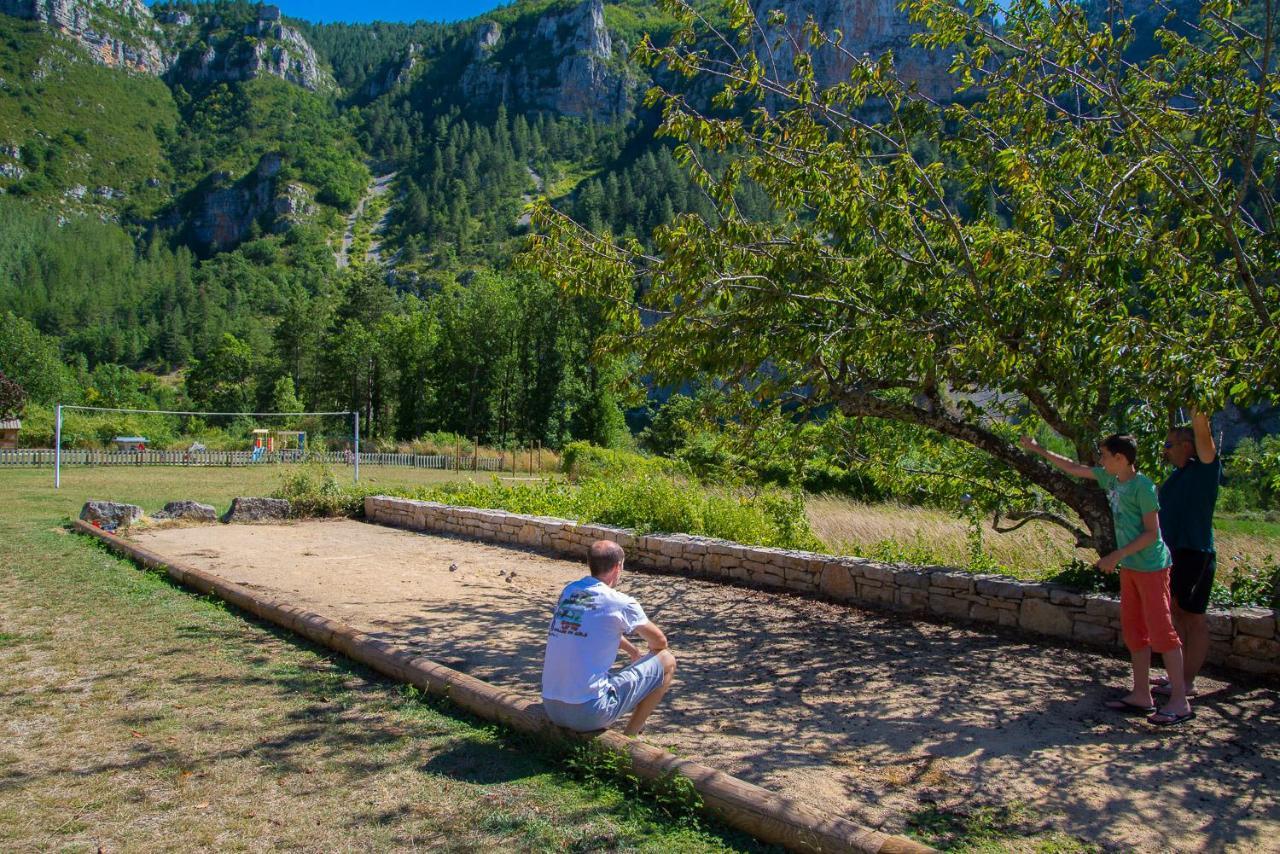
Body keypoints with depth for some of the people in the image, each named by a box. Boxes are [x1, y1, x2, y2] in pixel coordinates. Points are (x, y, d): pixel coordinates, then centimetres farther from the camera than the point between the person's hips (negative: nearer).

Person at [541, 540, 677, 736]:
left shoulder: (568, 591, 8)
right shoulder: (621, 603, -8)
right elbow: (660, 642, 10)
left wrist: (632, 650, 39)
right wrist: (642, 658, 32)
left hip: (551, 710, 7)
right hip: (590, 714, -6)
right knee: (667, 662, 7)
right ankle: (630, 736, 12)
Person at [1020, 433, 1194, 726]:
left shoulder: (1142, 486, -16)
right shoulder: (1111, 479, 7)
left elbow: (1151, 533, -17)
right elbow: (1073, 468, 19)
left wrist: (1117, 556, -19)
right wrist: (1039, 451, 19)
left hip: (1151, 567, -9)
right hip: (1130, 567, 9)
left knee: (1161, 630, -7)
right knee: (1133, 630, 11)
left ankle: (1180, 702, -1)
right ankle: (1141, 695, 18)